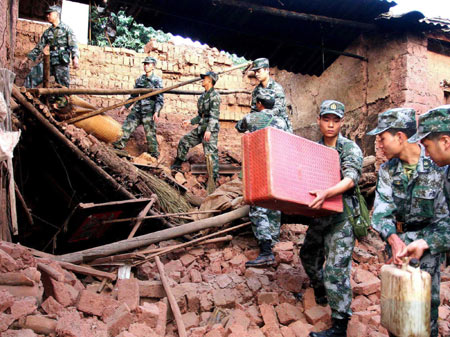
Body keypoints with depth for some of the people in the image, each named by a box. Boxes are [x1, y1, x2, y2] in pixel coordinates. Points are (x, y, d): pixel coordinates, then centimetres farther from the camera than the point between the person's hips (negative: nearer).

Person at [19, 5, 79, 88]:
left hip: (62, 62, -4)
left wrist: (75, 57, -24)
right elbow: (39, 47, 20)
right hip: (49, 60, 5)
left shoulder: (66, 28, 4)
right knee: (33, 74, -11)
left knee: (63, 85, -4)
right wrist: (27, 58, 16)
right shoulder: (47, 32, 18)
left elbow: (73, 45, -7)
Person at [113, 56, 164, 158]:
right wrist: (125, 106, 16)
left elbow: (160, 98, -10)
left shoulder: (157, 80, -5)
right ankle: (117, 146, 6)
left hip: (149, 111, -5)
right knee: (126, 127, 0)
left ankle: (154, 156, 11)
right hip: (137, 109, 5)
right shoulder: (140, 79, 11)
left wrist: (156, 112, -22)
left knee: (150, 133, -2)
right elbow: (133, 95, 20)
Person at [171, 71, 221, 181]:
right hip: (201, 128, 9)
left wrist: (209, 130, -29)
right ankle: (177, 165, 25)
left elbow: (214, 114, -21)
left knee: (210, 152, -9)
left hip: (211, 129, -9)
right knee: (184, 141, 12)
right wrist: (190, 121, 18)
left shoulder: (214, 95, -12)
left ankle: (214, 176, -1)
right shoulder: (203, 96, 16)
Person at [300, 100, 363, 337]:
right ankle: (321, 295, 48)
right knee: (309, 256, 23)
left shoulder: (350, 149, -9)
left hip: (342, 215, -7)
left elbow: (351, 179, -24)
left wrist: (326, 193, -41)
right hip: (319, 214, 7)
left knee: (335, 269, -11)